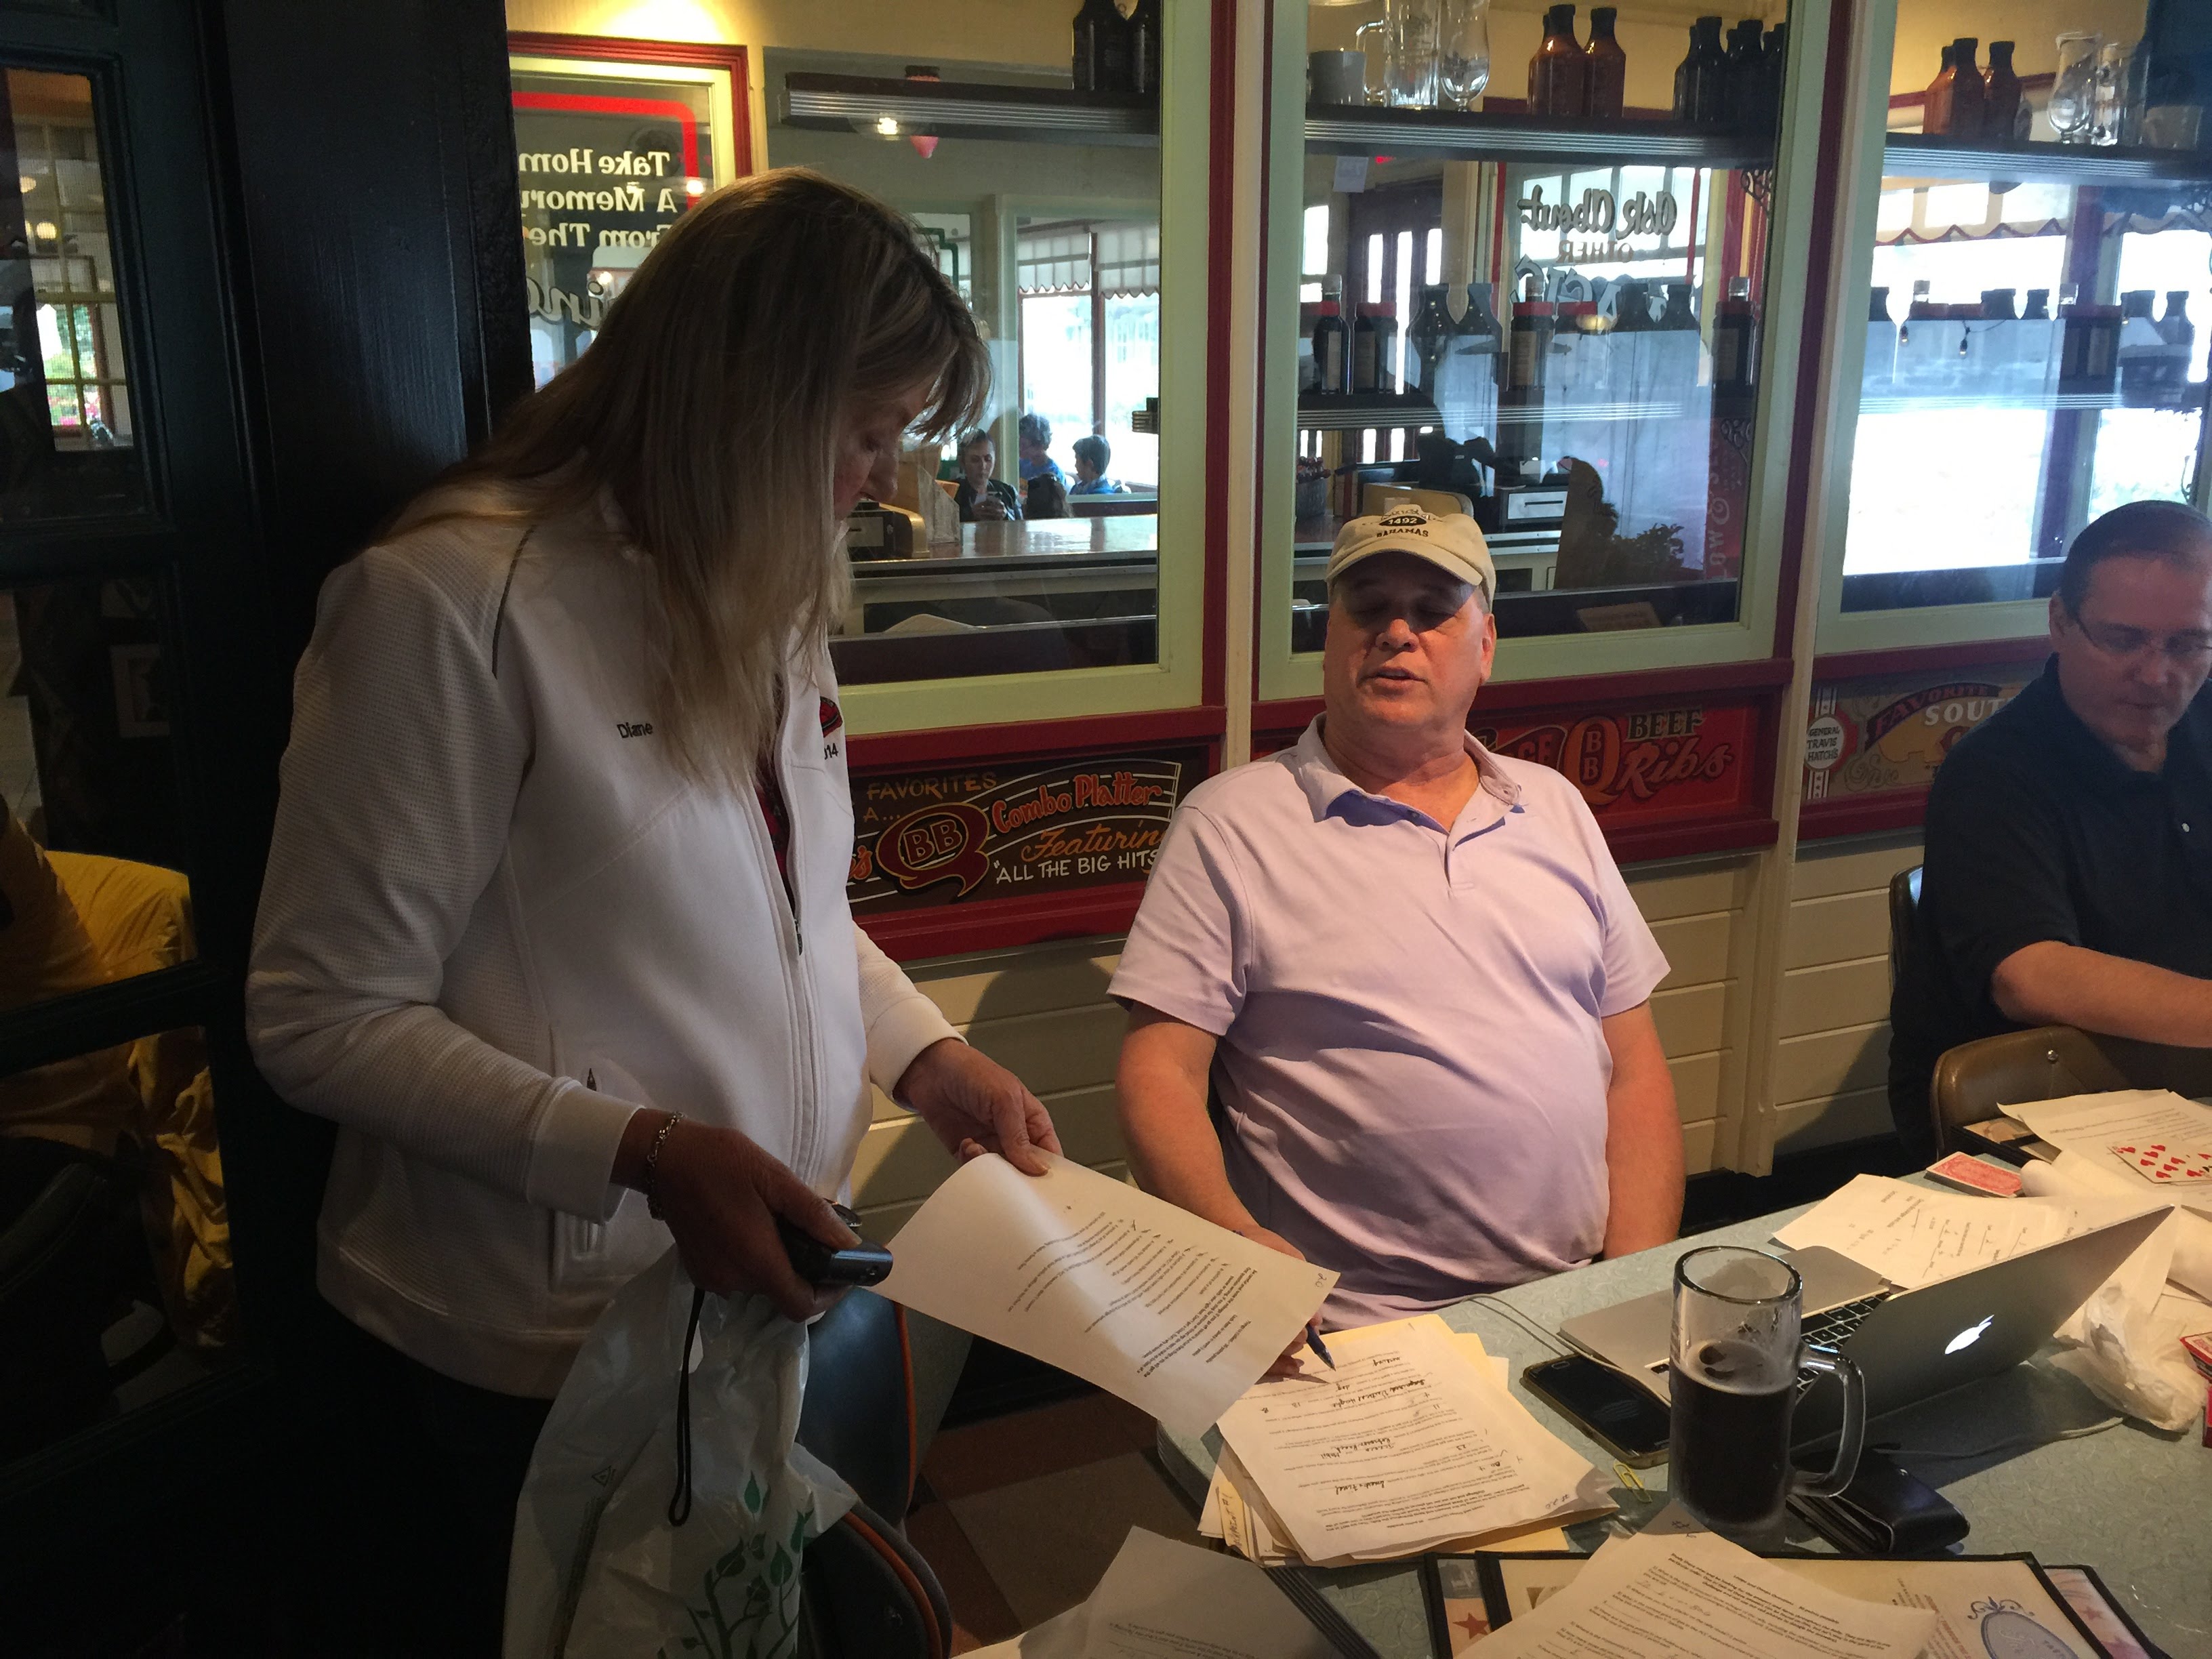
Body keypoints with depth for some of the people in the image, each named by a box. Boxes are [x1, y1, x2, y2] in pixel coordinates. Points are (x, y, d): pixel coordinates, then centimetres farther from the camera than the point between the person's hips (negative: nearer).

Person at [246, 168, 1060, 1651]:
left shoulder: (768, 598, 6)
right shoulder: (454, 605, -21)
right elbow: (323, 1019, -19)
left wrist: (926, 1055, 0)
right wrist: (644, 1153, -26)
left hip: (778, 1292, 7)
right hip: (558, 1357, -7)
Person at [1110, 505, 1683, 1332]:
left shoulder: (1554, 806, 16)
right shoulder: (1228, 824, 0)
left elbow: (1634, 1070, 15)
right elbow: (1159, 1076, -4)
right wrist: (1240, 1252, -21)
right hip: (1359, 1329, -4)